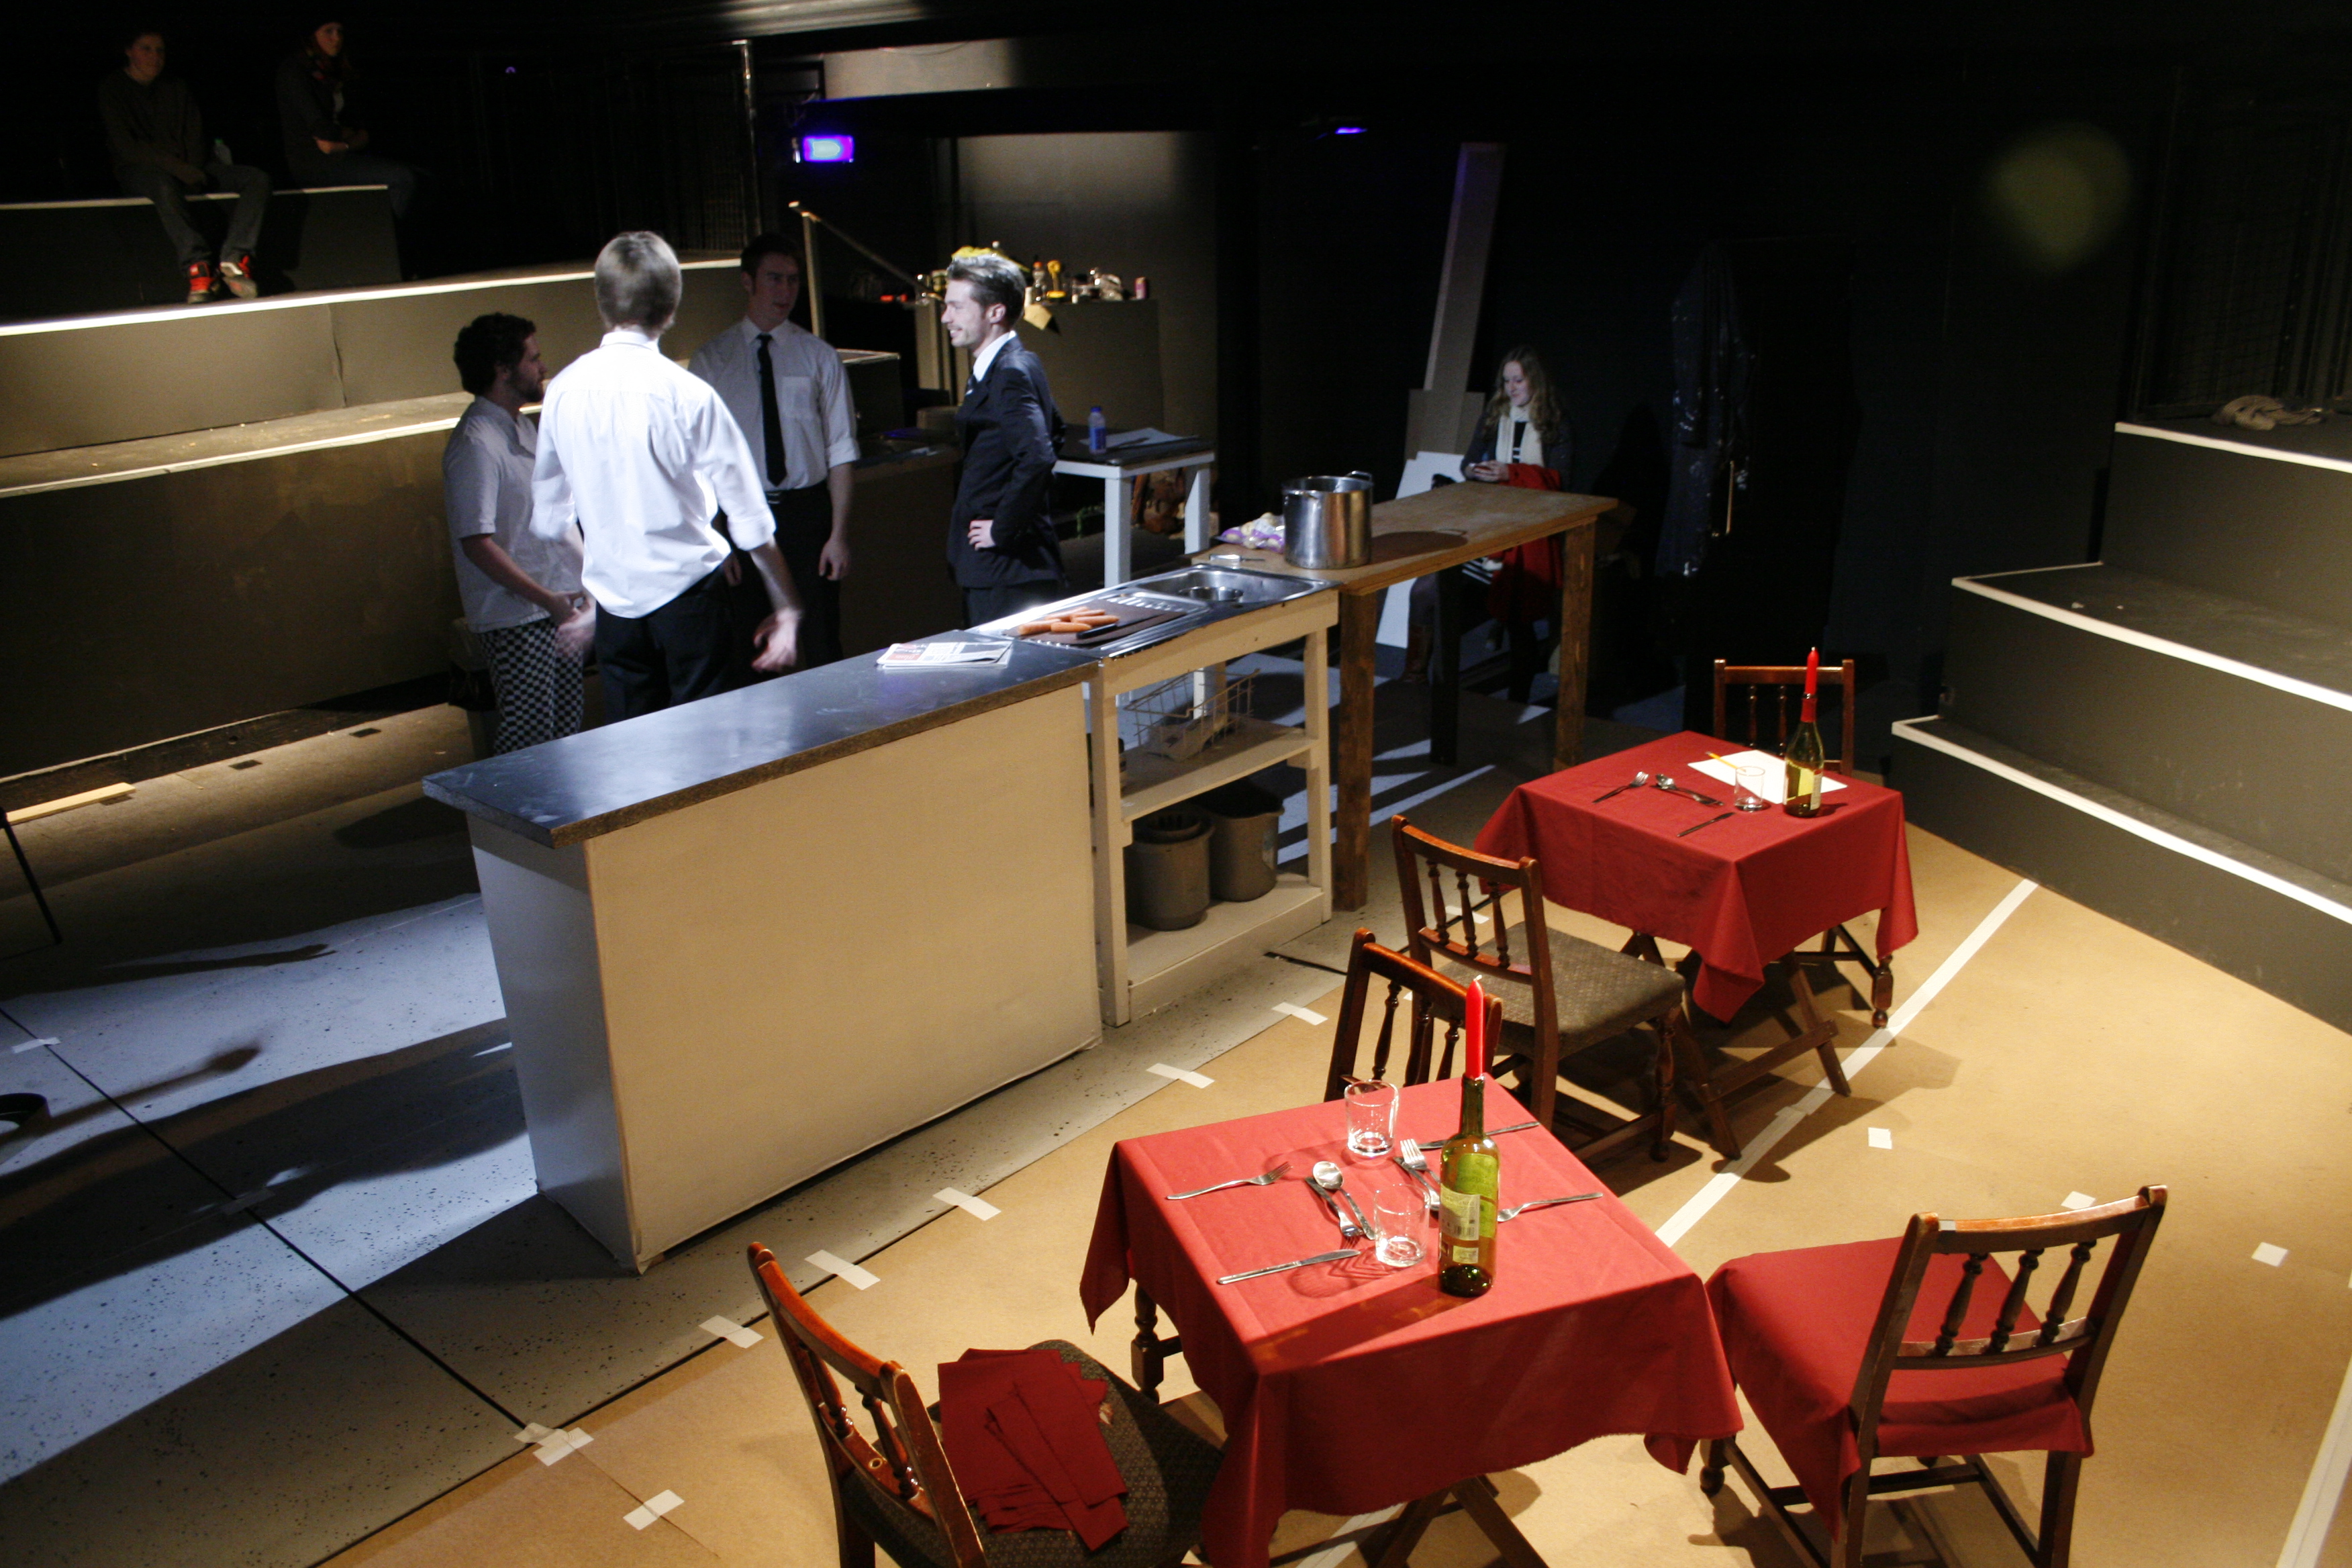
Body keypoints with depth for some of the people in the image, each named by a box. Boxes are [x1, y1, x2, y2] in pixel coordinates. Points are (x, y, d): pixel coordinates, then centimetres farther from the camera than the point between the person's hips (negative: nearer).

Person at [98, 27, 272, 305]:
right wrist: (181, 170, -19)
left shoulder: (176, 88, 17)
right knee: (165, 184, -43)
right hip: (138, 171, -5)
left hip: (188, 168, 5)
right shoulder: (113, 87, 1)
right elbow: (126, 147, -9)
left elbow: (195, 135, 12)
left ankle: (235, 258, -33)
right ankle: (197, 266, -49)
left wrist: (195, 170, -10)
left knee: (257, 179, -16)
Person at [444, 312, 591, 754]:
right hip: (517, 620, -9)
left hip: (560, 607, 9)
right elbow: (478, 543, -21)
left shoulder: (524, 428, 16)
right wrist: (547, 599, -23)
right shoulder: (475, 444, -15)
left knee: (566, 734, 12)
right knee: (527, 742, -8)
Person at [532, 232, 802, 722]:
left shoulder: (563, 391, -1)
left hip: (613, 603, 4)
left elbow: (548, 518, 8)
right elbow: (750, 519, -10)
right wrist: (787, 607, -1)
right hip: (687, 590, -4)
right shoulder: (687, 395, -14)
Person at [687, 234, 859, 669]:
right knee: (748, 649, 6)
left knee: (822, 644, 5)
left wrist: (840, 533, -6)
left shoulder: (819, 356, 4)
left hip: (808, 511, 0)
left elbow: (841, 449, 1)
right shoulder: (711, 360, 2)